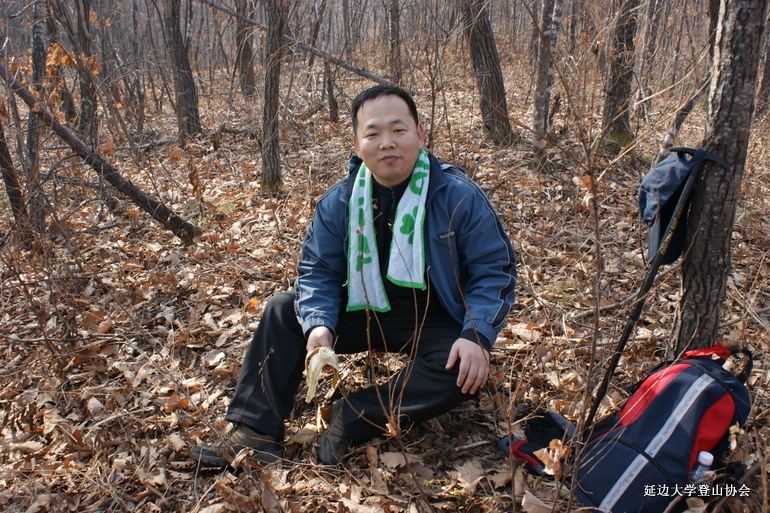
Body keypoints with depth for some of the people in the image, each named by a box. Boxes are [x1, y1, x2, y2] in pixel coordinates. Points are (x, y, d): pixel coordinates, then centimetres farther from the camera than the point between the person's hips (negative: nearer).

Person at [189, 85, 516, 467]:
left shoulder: (459, 196, -15)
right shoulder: (338, 202, -4)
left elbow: (494, 270, -13)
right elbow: (318, 271, -2)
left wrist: (477, 336, -29)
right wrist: (319, 323, -22)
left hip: (436, 324, -3)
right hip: (366, 313, 4)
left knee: (466, 371, -33)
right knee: (282, 310, -8)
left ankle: (353, 418, -23)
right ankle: (257, 431, -10)